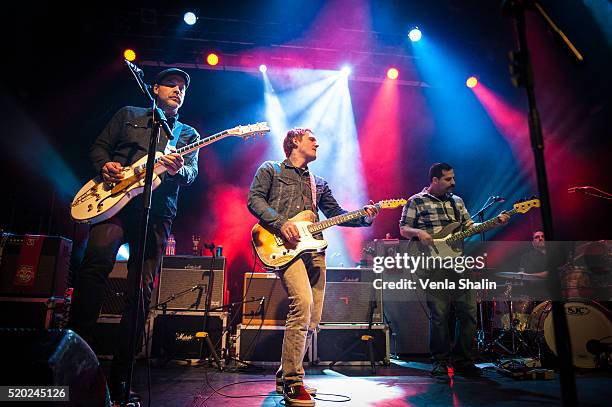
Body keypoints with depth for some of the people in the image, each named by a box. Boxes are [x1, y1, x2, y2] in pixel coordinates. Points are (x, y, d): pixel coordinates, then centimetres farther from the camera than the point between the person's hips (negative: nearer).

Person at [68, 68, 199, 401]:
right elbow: (99, 146, 20)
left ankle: (119, 379, 4)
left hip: (157, 211, 0)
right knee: (95, 264, -23)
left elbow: (193, 172, 6)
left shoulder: (188, 134, 21)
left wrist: (178, 169, -18)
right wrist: (104, 166, -3)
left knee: (141, 292, -4)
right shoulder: (128, 115, 23)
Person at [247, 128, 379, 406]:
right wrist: (281, 223, -15)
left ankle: (286, 377, 20)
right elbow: (255, 199, -1)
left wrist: (364, 218, 3)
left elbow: (336, 213, 20)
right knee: (303, 303, -25)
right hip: (285, 247, -6)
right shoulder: (270, 170, 11)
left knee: (312, 318, 4)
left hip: (314, 250, 7)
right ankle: (291, 381, -13)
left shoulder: (319, 184, 26)